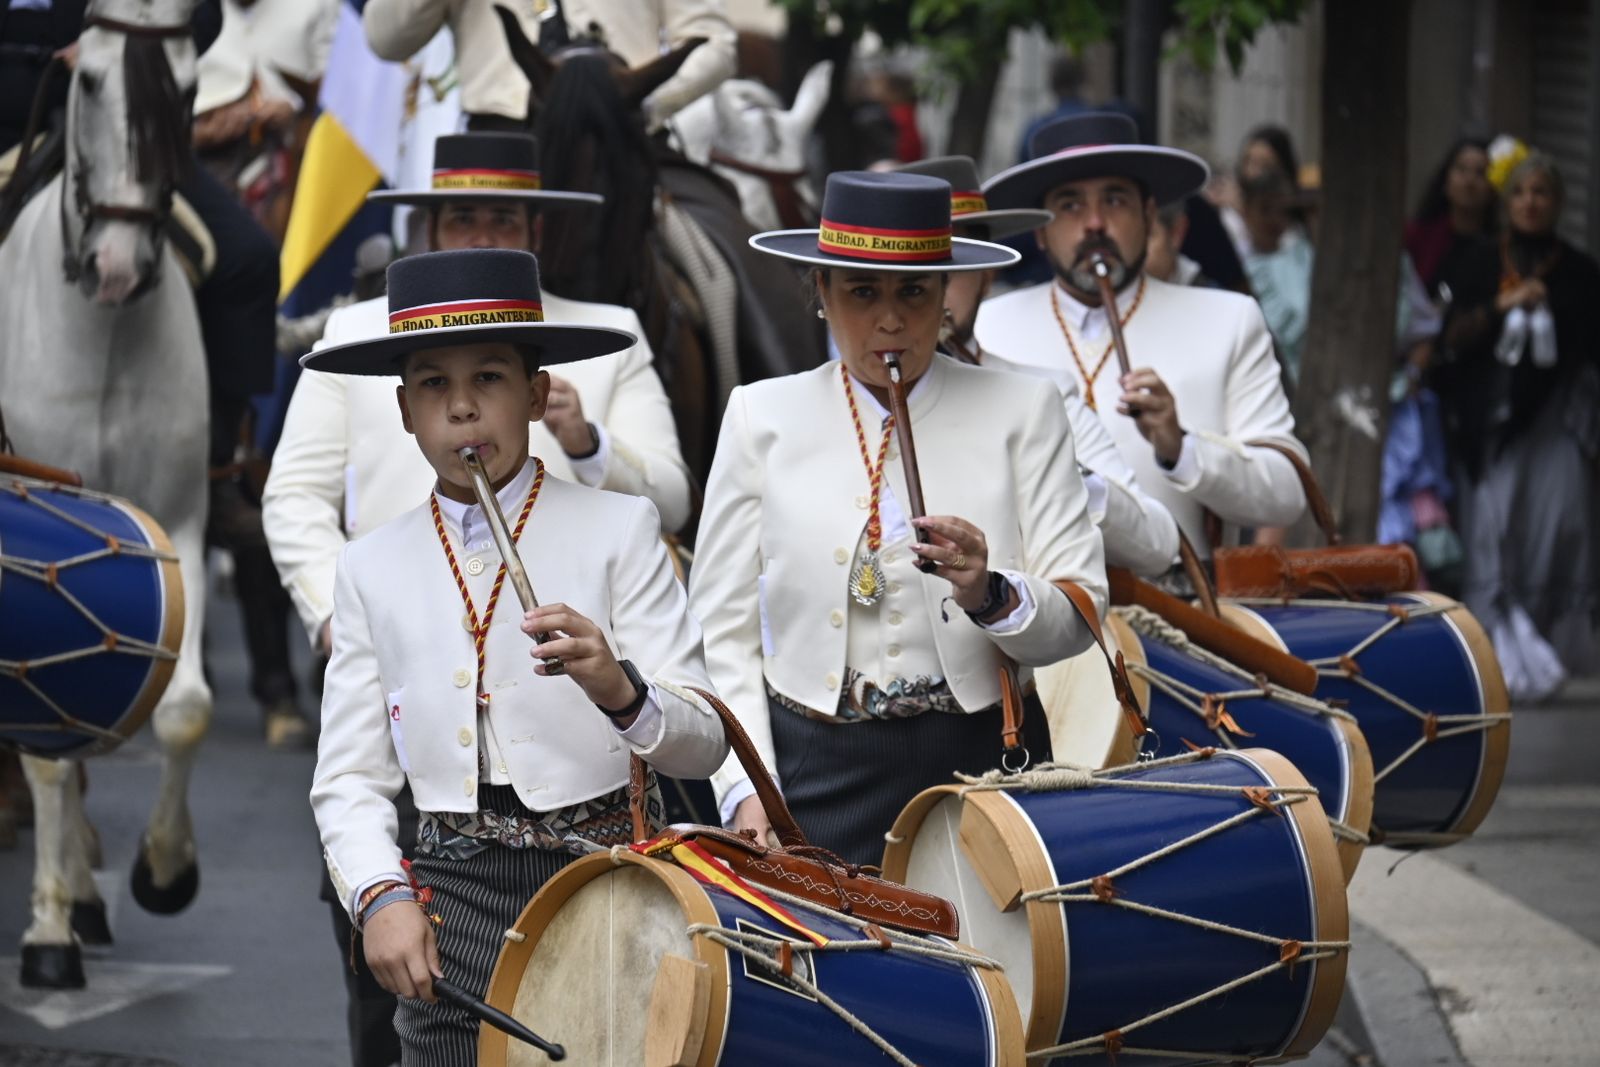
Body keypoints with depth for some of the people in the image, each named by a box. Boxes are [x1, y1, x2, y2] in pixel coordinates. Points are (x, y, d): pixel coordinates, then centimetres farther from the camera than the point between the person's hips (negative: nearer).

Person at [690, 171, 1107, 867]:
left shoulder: (1020, 412, 7)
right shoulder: (763, 415, 8)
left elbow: (1079, 618, -1)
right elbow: (723, 630, 4)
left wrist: (989, 595, -21)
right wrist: (746, 791, -7)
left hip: (977, 763, 0)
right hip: (813, 776, 0)